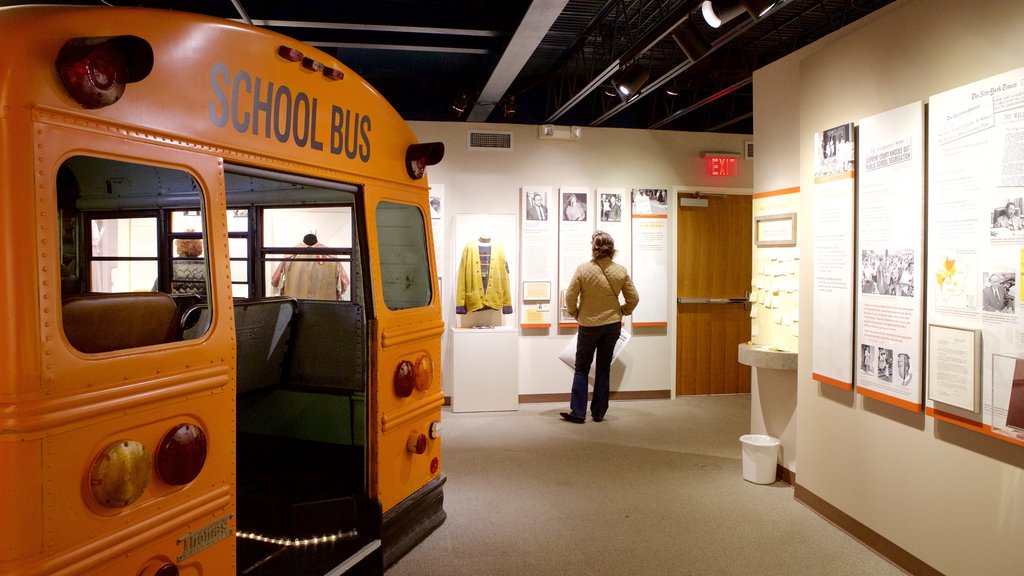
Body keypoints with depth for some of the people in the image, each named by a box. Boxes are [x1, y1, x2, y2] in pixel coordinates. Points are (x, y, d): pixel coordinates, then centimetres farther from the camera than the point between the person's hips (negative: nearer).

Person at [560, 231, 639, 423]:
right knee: (604, 370, 13)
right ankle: (598, 413, 17)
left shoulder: (583, 269, -13)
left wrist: (575, 313, 7)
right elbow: (634, 299, -1)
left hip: (588, 326, -2)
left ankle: (577, 412, 9)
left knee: (581, 370, 9)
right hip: (613, 325, 3)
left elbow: (570, 296, -11)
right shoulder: (621, 271, -6)